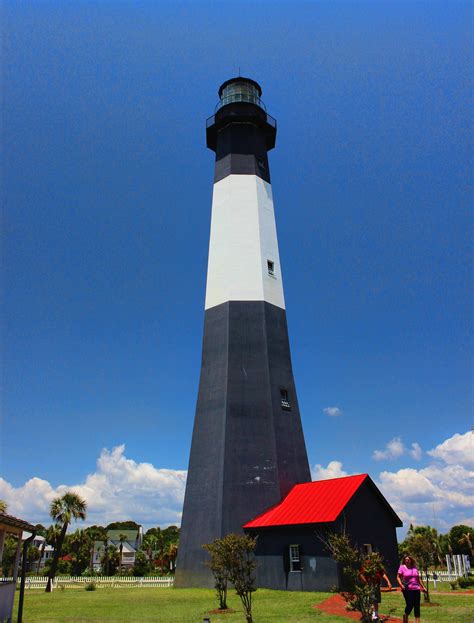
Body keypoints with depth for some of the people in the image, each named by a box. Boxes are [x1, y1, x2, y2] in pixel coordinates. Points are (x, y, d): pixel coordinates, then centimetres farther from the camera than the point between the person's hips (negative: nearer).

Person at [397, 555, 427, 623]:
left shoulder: (414, 567, 13)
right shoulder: (402, 567, 1)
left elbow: (418, 578, 22)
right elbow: (398, 577, 0)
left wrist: (423, 587, 18)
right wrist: (401, 585, -15)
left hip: (416, 589, 4)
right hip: (407, 590, -4)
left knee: (417, 606, 1)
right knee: (410, 605, -5)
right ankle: (405, 617, 23)